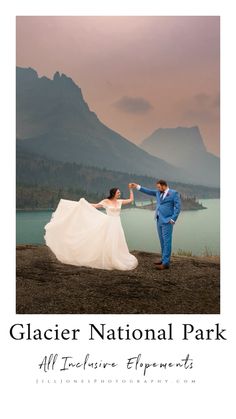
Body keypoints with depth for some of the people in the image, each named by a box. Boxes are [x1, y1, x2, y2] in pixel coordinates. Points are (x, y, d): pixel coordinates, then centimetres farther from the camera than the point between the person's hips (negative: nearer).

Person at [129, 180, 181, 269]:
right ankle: (164, 259, 23)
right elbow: (148, 191, 21)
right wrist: (137, 186, 17)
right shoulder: (159, 192, 13)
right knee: (162, 241, 13)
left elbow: (178, 207, -10)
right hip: (159, 221, 7)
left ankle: (166, 263, -6)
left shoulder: (174, 193, -6)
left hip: (167, 221, -7)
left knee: (167, 241, -7)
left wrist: (173, 220, -15)